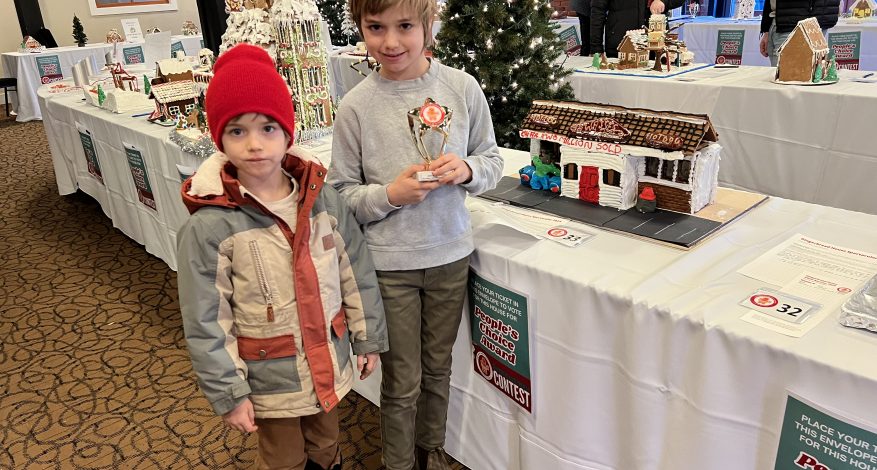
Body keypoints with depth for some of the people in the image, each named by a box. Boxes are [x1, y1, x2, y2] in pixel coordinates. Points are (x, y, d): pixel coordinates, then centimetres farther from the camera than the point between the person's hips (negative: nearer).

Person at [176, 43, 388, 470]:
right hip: (270, 378, -3)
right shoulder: (209, 226, -19)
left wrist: (368, 339, 6)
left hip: (329, 362, 3)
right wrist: (228, 394, -10)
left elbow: (357, 275, 0)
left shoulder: (323, 199, -9)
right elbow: (206, 323, -14)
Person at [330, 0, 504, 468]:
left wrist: (467, 170, -17)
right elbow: (341, 193, -4)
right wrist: (390, 194, -21)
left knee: (438, 366, 22)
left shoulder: (462, 87, -6)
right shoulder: (356, 105, -11)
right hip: (389, 263, -2)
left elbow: (493, 161, 4)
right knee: (402, 381, 11)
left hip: (451, 253, 3)